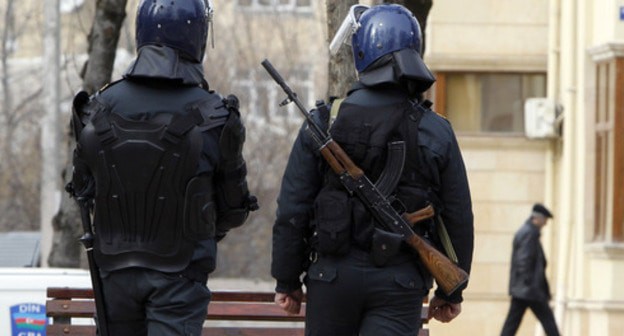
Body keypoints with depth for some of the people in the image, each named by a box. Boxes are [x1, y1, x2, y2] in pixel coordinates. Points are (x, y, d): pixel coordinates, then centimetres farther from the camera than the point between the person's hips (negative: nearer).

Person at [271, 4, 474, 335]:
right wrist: (451, 291, 14)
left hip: (333, 274, 1)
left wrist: (287, 281, 9)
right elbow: (459, 220, 4)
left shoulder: (322, 124, -2)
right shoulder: (436, 133, 0)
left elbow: (291, 211, 0)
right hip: (400, 283, 0)